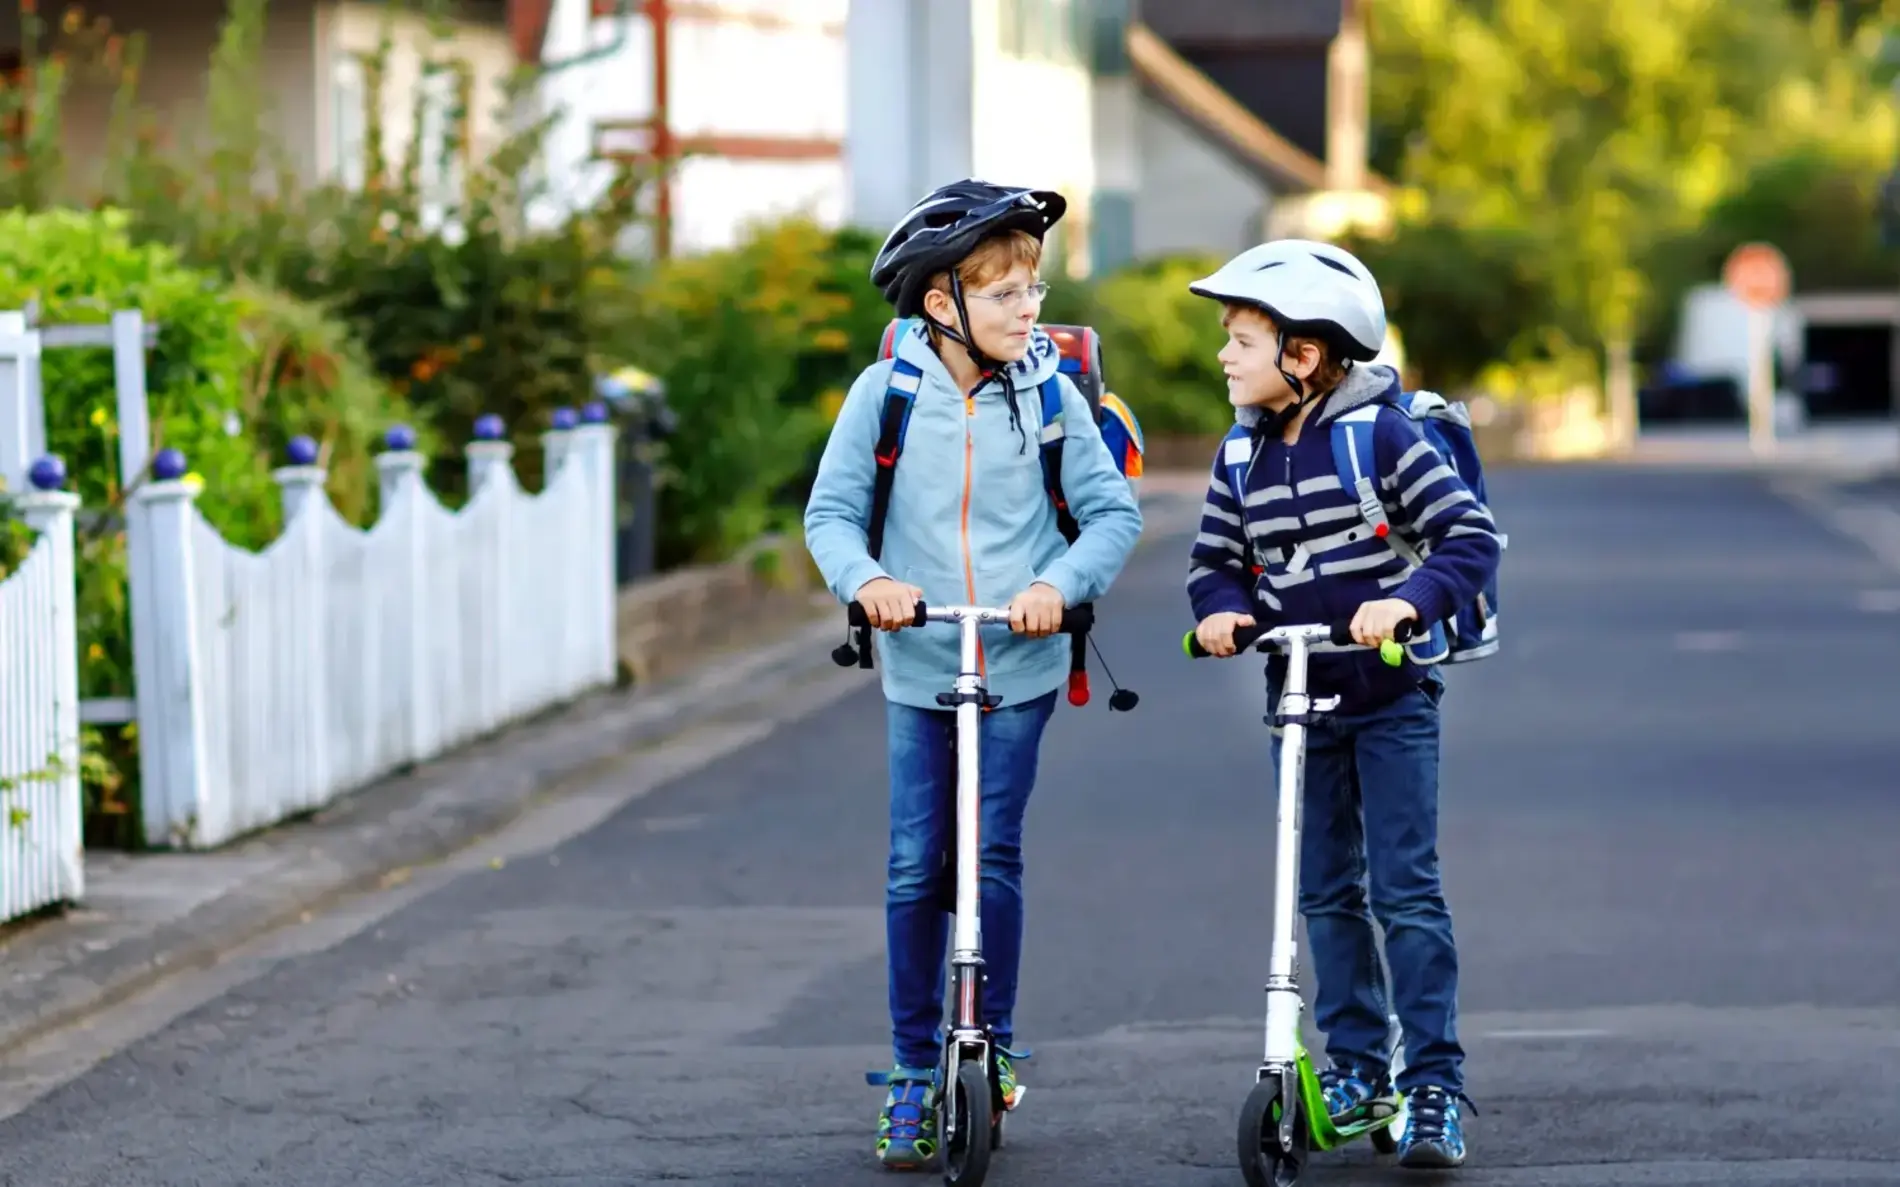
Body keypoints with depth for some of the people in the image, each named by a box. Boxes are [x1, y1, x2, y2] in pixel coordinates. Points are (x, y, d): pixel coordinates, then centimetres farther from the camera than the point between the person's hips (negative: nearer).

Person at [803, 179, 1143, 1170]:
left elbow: (1114, 511, -2)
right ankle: (915, 1068, 11)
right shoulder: (886, 392, -4)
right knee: (914, 868, 1)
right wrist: (867, 578, -19)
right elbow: (831, 510, 0)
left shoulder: (1049, 396, -3)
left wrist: (1060, 583, -18)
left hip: (1021, 668, 0)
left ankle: (994, 1048, 16)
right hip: (917, 670, 1)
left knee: (994, 861, -1)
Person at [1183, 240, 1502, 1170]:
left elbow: (1471, 535, -17)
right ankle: (1355, 1064, 22)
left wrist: (1409, 598, -33)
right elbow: (1214, 557, 8)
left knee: (1406, 890, -7)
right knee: (1327, 891, 11)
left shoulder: (1381, 438, -14)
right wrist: (1221, 608, -14)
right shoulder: (1242, 457, 2)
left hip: (1391, 699, -5)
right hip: (1299, 701, 5)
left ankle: (1435, 1083, -4)